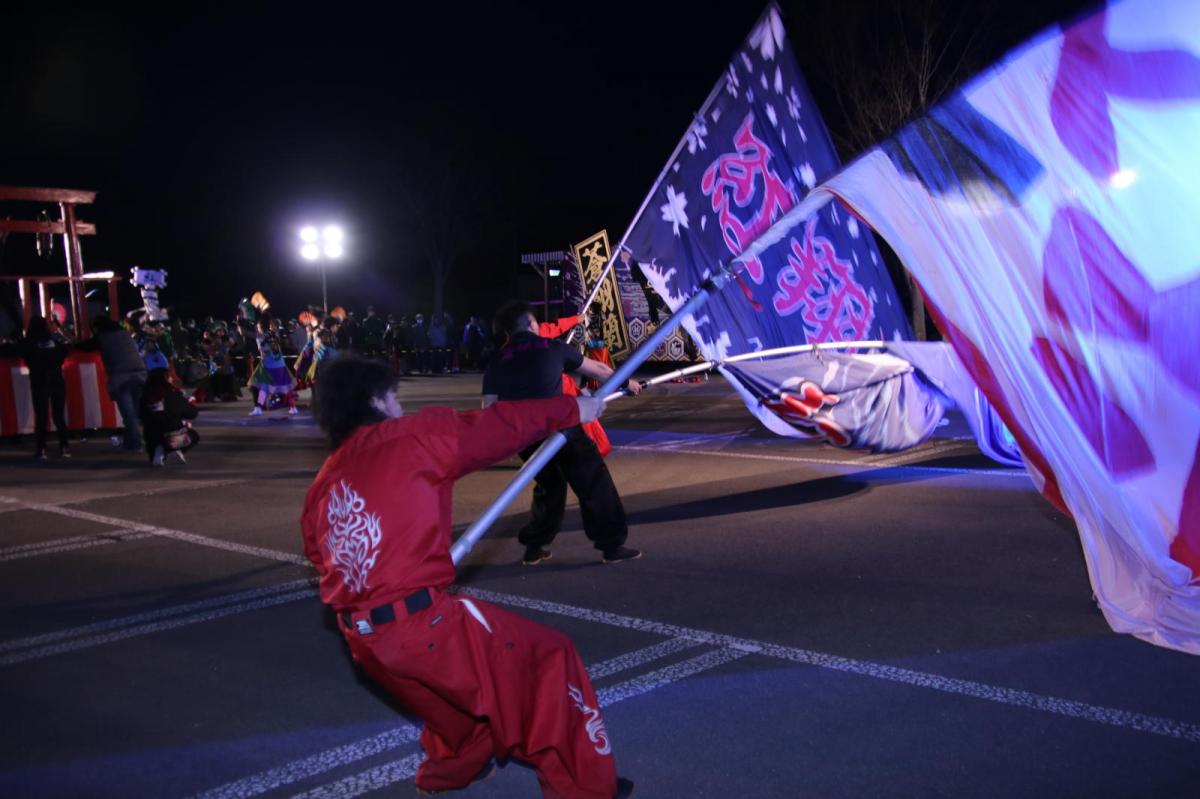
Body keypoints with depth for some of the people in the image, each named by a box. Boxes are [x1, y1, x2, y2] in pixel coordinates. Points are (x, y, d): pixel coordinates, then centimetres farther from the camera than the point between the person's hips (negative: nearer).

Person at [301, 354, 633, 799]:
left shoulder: (322, 486, 12)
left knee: (458, 692, 34)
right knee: (548, 659, 7)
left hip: (363, 639, 8)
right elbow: (500, 427, -2)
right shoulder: (410, 437, -8)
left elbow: (322, 559, 18)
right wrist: (572, 409, 10)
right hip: (421, 625, -8)